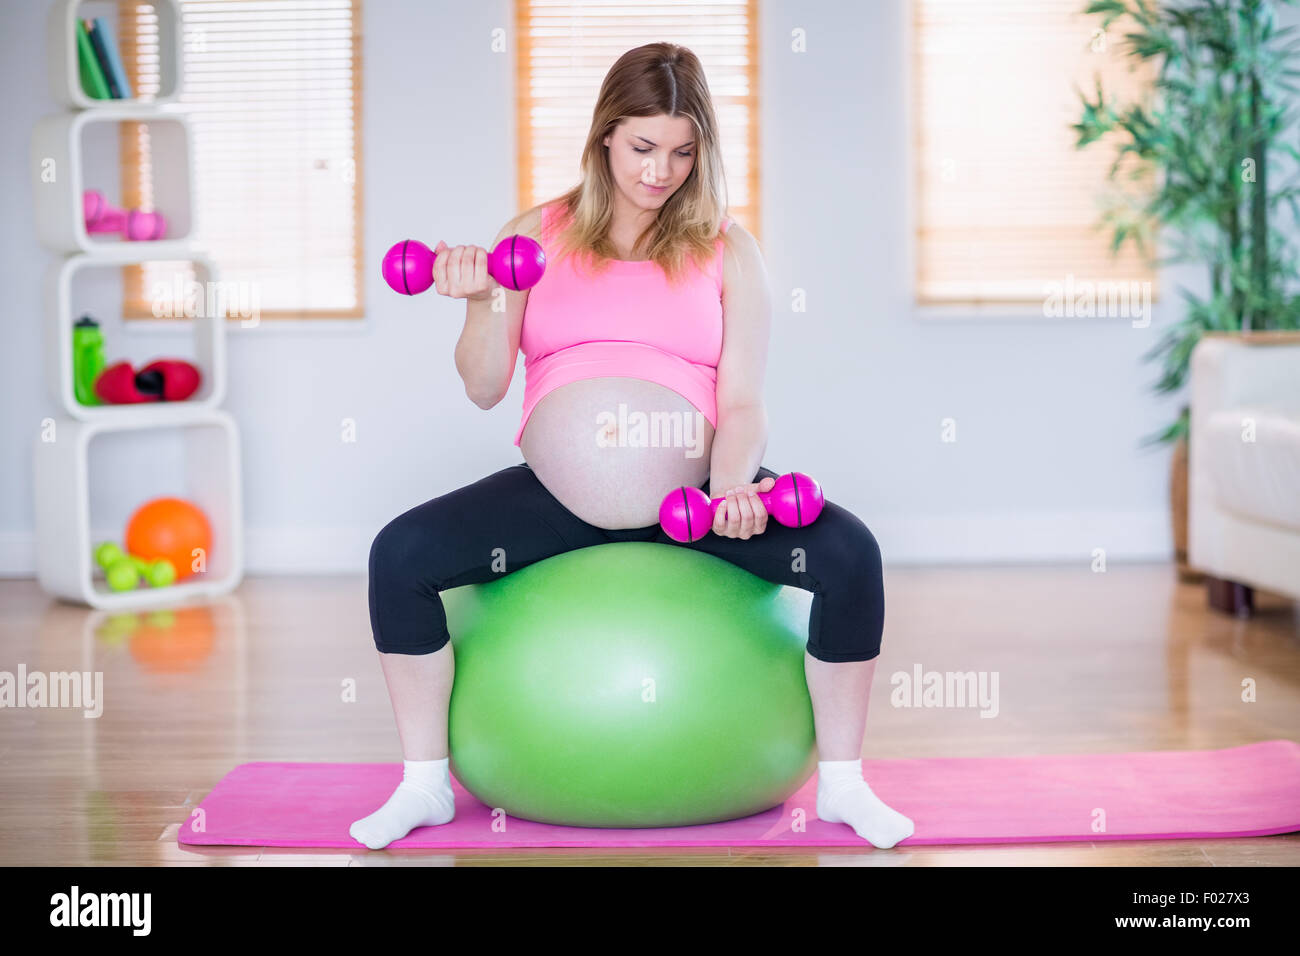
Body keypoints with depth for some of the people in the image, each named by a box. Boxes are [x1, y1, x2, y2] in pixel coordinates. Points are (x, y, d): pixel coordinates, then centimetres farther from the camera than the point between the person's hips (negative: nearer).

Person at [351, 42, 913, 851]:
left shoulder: (726, 250, 5)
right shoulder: (537, 236, 8)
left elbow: (742, 401, -3)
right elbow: (485, 388, 5)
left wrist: (731, 490, -22)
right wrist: (482, 303, -14)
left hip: (697, 487, -1)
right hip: (559, 490, 1)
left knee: (848, 553, -26)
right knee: (400, 554, -20)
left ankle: (842, 784, -7)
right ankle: (424, 785, -2)